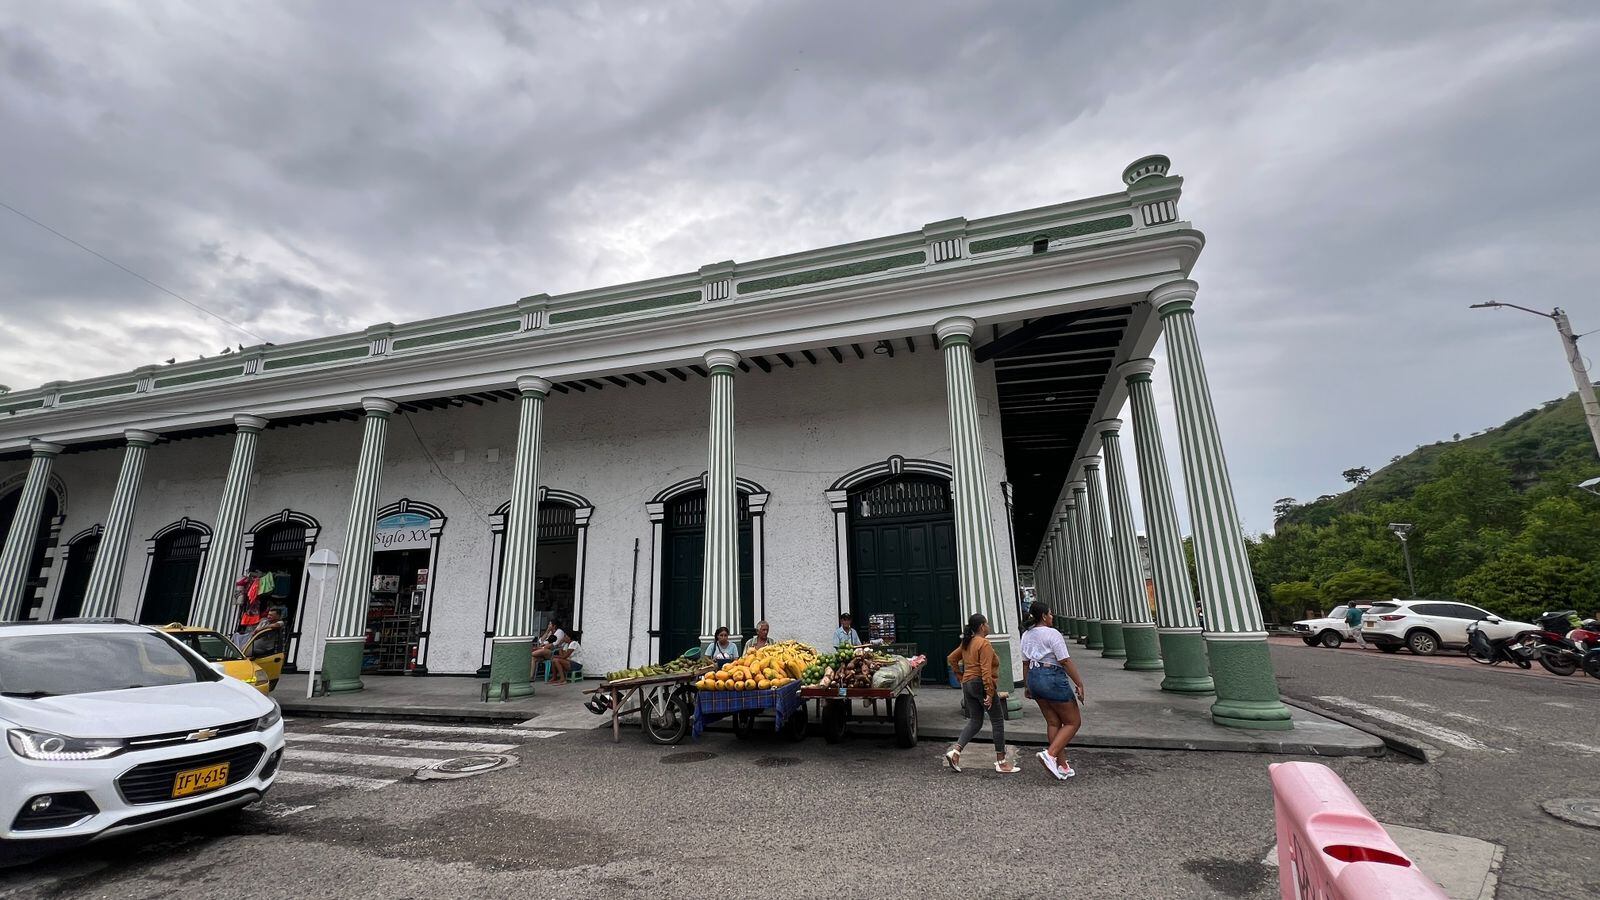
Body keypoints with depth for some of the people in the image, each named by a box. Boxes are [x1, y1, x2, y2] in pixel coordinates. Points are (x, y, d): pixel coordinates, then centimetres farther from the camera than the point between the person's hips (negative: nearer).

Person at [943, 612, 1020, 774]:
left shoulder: (967, 643, 13)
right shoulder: (984, 643, -13)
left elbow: (951, 659, 20)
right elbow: (986, 670, -20)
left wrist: (961, 677, 20)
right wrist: (990, 693, -20)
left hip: (967, 684, 9)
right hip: (981, 684, -9)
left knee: (975, 721, 12)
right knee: (998, 721, 3)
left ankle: (955, 751, -4)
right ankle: (1002, 762, 8)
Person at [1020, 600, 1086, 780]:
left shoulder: (1026, 635, 10)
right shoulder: (1052, 634, -13)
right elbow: (1066, 661, -16)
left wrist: (1026, 686, 19)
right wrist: (1079, 683, -10)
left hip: (1034, 678, 8)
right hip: (1053, 678, -8)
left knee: (1053, 722, 15)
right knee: (1073, 722, 5)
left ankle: (1062, 765, 19)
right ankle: (1050, 754, -9)